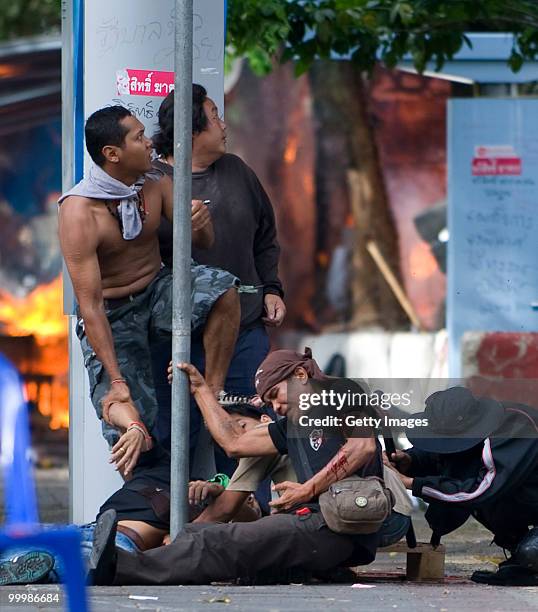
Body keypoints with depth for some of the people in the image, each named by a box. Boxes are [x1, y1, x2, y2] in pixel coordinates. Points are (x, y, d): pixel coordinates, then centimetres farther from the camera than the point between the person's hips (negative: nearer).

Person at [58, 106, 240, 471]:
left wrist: (199, 223, -27)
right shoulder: (80, 212, -24)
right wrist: (116, 381, -28)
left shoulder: (156, 184, -7)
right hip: (111, 316, -4)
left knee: (221, 287, -26)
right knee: (130, 433, -17)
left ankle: (214, 393, -15)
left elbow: (203, 243, 1)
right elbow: (90, 304, -25)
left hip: (157, 293, 4)